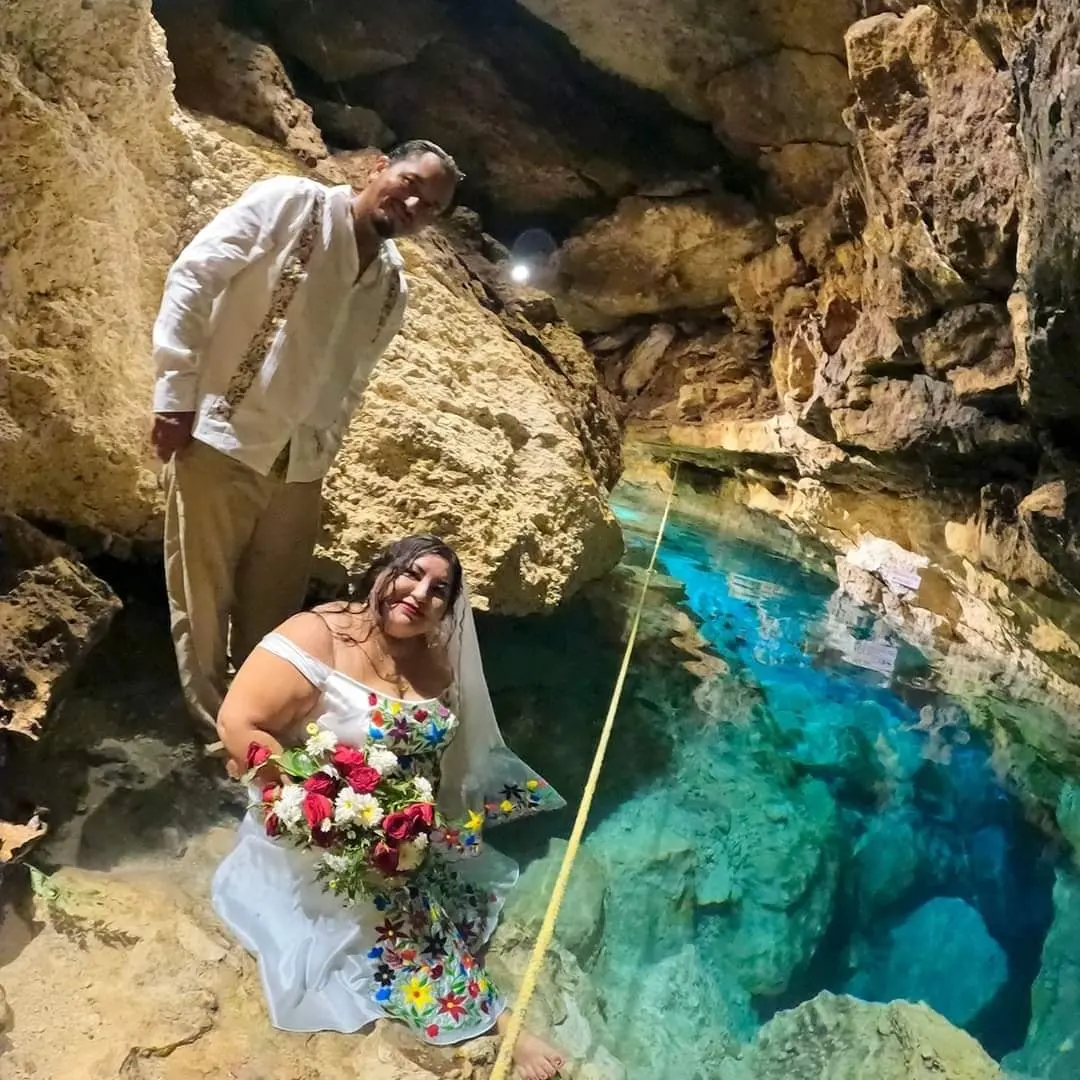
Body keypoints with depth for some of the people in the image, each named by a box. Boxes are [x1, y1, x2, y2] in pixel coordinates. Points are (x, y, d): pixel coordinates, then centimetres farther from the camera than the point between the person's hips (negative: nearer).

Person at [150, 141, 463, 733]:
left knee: (272, 612, 12)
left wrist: (323, 447, 12)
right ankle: (213, 732, 17)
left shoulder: (393, 287, 10)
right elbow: (192, 276, -9)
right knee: (203, 600, 3)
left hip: (299, 465, 5)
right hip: (219, 437, -5)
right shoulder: (291, 202, -6)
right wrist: (176, 392, -13)